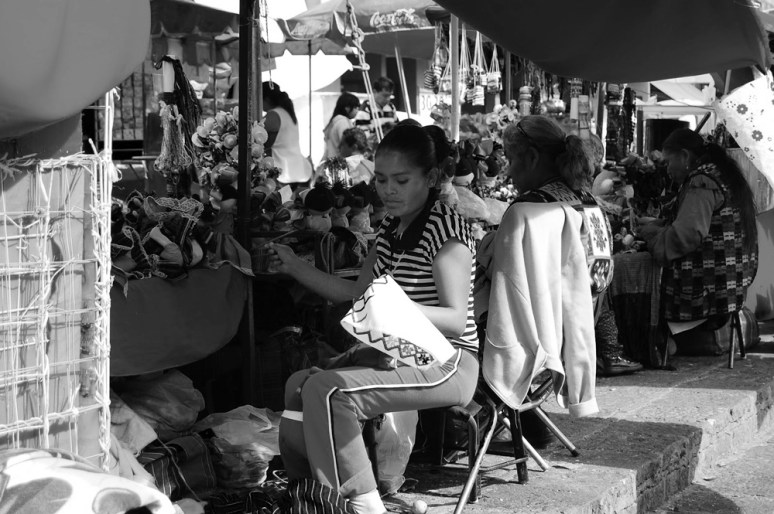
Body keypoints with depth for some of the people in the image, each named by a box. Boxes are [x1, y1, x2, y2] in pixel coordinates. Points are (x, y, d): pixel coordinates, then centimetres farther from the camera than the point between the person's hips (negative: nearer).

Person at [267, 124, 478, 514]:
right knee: (300, 385, 5)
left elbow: (457, 320, -21)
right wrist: (295, 267, 9)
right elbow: (357, 293, 16)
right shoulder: (390, 228, 12)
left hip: (447, 361, -9)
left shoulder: (445, 227, -14)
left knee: (327, 391, -25)